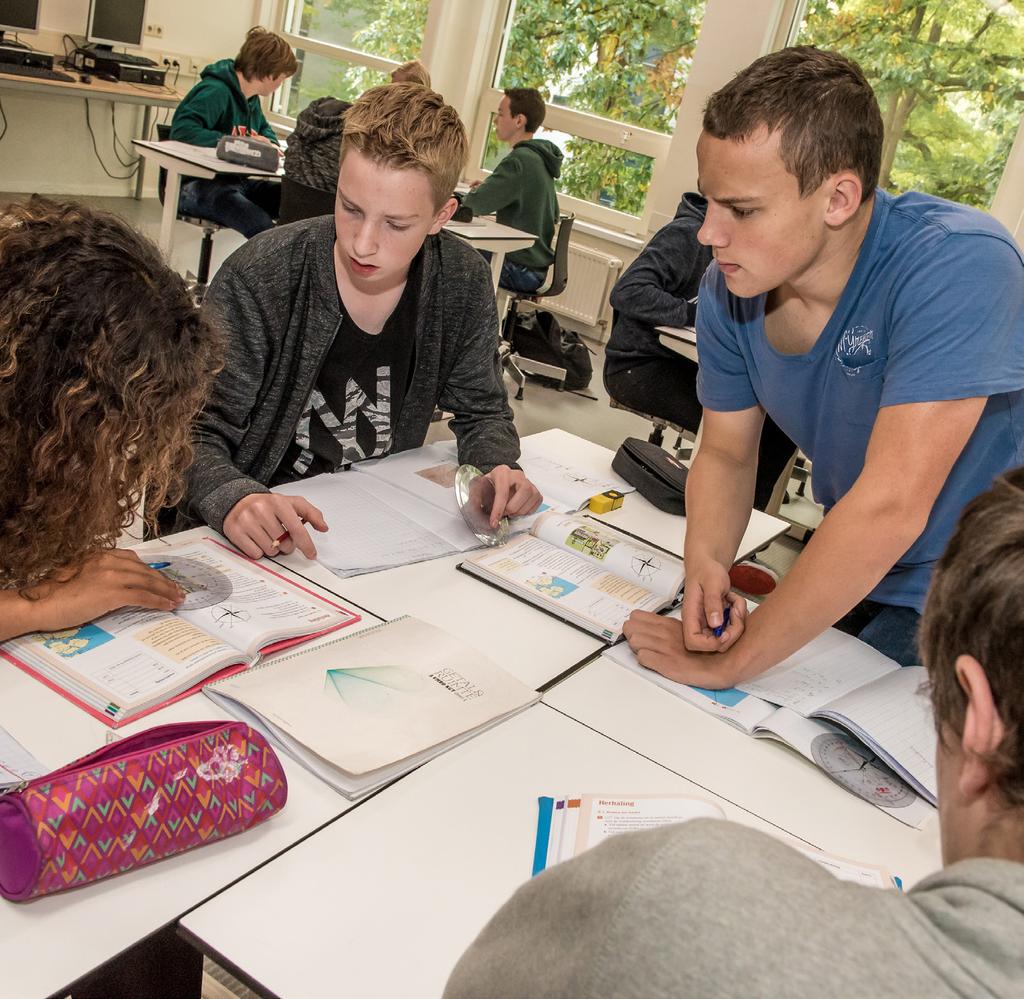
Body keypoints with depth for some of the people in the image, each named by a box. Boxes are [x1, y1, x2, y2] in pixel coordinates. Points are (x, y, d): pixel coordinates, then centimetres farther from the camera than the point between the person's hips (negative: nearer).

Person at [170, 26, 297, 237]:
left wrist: (269, 143, 6)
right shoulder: (216, 91, -14)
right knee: (260, 224, -34)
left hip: (236, 180, 9)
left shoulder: (251, 99, 13)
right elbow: (182, 128, -25)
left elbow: (265, 129, 32)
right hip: (196, 186, -8)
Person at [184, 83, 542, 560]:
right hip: (263, 543, -2)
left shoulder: (463, 283, -7)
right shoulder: (259, 278, -18)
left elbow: (481, 411, 7)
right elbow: (197, 436, -15)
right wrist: (236, 500, -36)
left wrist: (498, 467, -15)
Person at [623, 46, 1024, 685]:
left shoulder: (958, 266, -29)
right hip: (853, 580, 5)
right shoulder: (728, 290, -9)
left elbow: (888, 507, -34)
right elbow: (726, 455, 2)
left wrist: (730, 663, -29)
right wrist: (706, 563, -20)